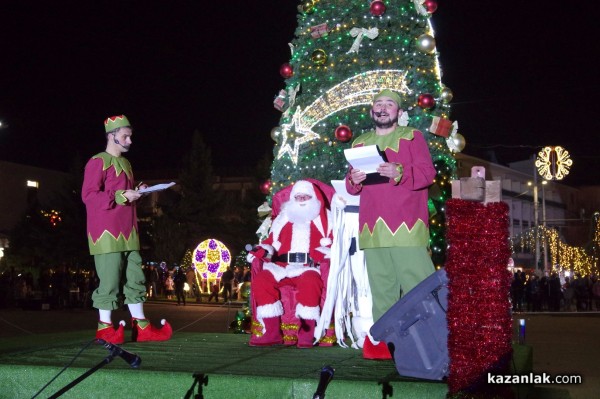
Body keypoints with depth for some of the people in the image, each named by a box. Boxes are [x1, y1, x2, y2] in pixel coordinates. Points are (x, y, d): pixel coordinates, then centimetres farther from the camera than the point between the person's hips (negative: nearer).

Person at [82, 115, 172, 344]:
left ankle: (140, 326, 12)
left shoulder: (125, 164, 21)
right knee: (110, 278, -7)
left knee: (135, 277, 7)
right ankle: (104, 327, 1)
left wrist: (137, 193, 7)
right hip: (107, 232, -9)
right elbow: (88, 195, -14)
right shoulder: (98, 162, -6)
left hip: (128, 231, 9)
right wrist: (121, 196, -20)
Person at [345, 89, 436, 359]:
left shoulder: (412, 137, 9)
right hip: (372, 228, 4)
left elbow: (428, 173, -2)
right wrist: (354, 180, -6)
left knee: (418, 284, -11)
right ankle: (384, 339, 6)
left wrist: (399, 172, -19)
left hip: (406, 226, -4)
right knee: (381, 289, 3)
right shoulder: (360, 143, 21)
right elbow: (350, 186, 18)